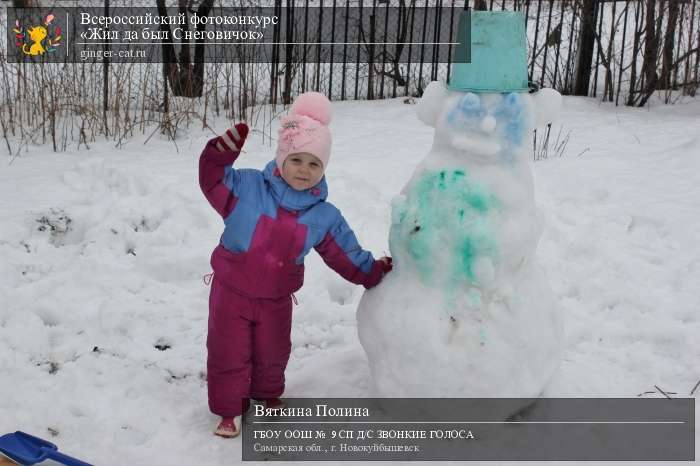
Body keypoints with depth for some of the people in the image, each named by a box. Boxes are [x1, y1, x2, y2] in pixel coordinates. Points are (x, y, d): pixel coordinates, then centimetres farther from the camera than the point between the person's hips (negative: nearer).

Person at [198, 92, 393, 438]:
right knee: (228, 354, 8)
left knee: (272, 354, 22)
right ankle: (229, 409, 29)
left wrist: (373, 272, 1)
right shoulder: (247, 186, -14)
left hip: (276, 299, 2)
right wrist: (220, 154, -28)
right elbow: (213, 181, -12)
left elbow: (346, 255, 1)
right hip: (231, 292, -2)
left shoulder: (324, 216, -7)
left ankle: (268, 395, 50)